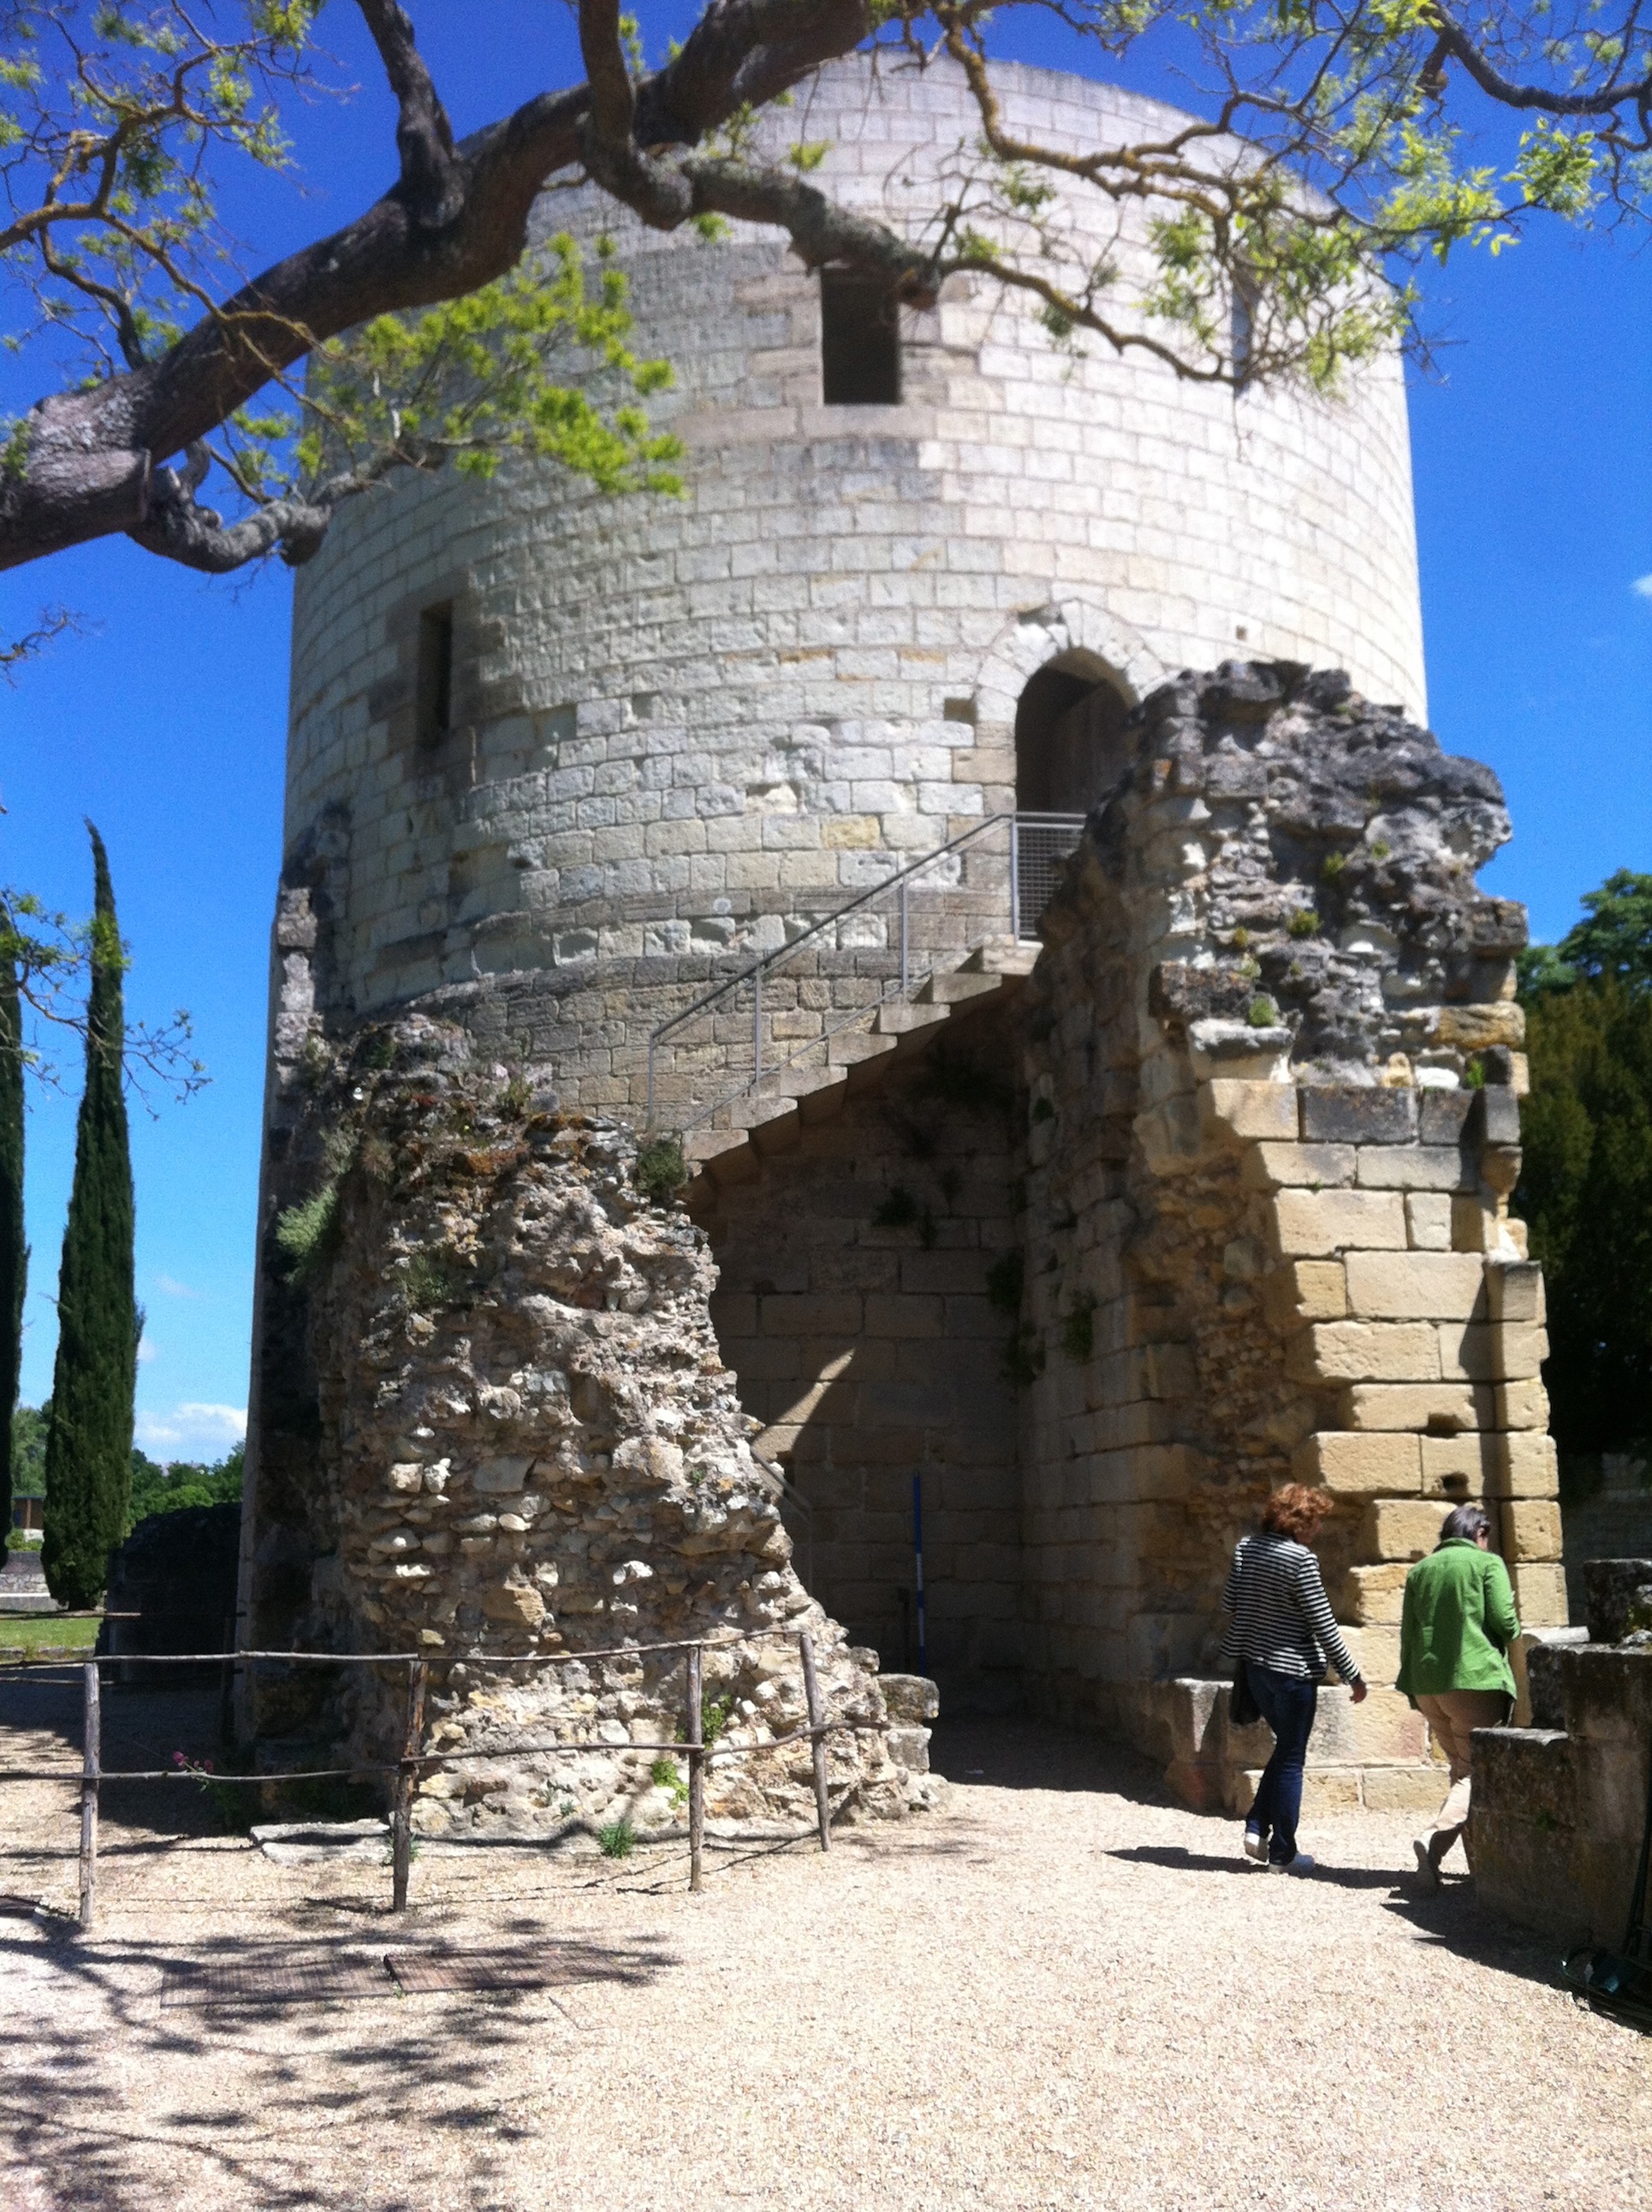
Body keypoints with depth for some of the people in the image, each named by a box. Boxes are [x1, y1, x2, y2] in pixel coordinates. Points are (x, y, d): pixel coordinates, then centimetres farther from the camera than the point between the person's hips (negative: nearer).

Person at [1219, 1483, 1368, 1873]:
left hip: (1255, 1665, 7)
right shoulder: (1301, 1559, -18)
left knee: (1285, 1749, 22)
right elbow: (1323, 1625, -15)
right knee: (1291, 1759, 5)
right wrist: (1353, 1676, -7)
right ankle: (1282, 1851, 11)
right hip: (1293, 1669, -7)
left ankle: (1257, 1828, 13)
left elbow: (1229, 1602, 9)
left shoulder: (1246, 1547, 2)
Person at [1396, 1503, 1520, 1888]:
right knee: (1476, 1772, -2)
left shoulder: (1420, 1570, 15)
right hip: (1474, 1679, -5)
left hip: (1427, 1686, 5)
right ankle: (1434, 1840, -23)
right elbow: (1504, 1623, -8)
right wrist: (1512, 1625, 16)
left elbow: (1408, 1633, 14)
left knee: (1461, 1768, 18)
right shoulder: (1487, 1563, 1)